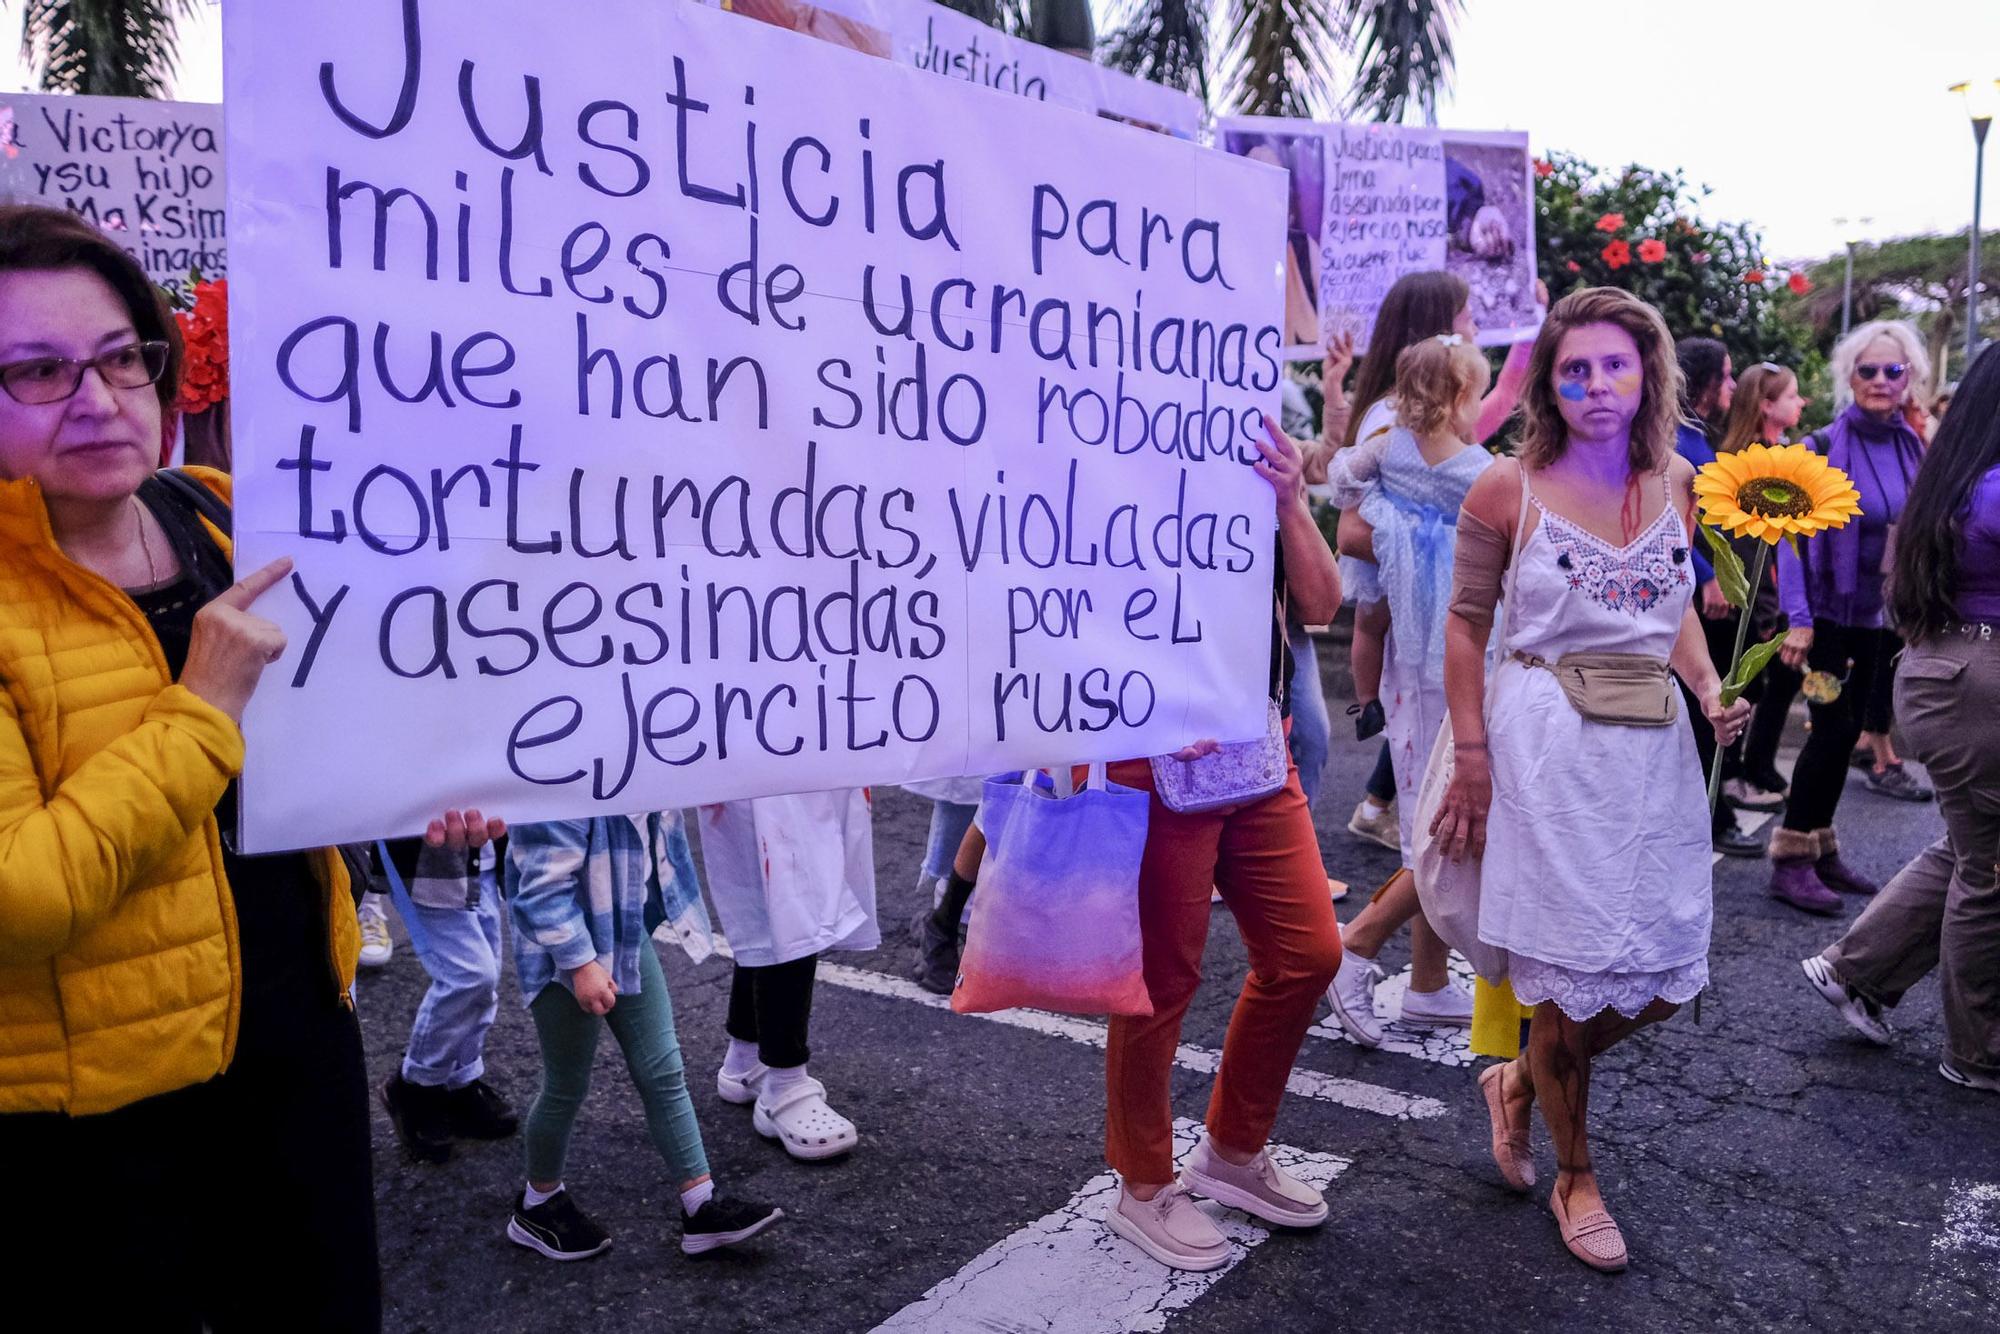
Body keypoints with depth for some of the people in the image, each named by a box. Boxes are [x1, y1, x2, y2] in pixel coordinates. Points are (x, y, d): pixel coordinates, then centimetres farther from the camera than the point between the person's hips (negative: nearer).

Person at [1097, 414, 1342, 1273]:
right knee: (1164, 980, 3)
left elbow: (1321, 603, 3)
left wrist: (1291, 505, -9)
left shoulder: (1261, 477, 10)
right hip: (1159, 768, -7)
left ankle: (1233, 1151, 32)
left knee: (1307, 954, 11)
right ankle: (1143, 1190, 24)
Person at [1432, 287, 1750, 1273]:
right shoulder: (1507, 489, -9)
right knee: (1572, 982, 4)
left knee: (1662, 981, 9)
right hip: (1547, 747, -5)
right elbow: (1466, 623, -4)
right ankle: (1575, 1176, 28)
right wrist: (1471, 760, -7)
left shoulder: (1678, 484, 5)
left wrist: (1711, 691, 0)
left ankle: (1518, 1083, 37)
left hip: (1651, 744, 5)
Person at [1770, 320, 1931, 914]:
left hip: (1881, 614, 6)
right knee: (1833, 730, -8)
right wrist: (1798, 618, -18)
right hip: (1831, 613, -6)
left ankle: (1820, 849, 21)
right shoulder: (1825, 447, -11)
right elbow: (1793, 534, -13)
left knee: (1845, 730, 11)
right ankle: (1791, 861, 1)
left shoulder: (1912, 448, 6)